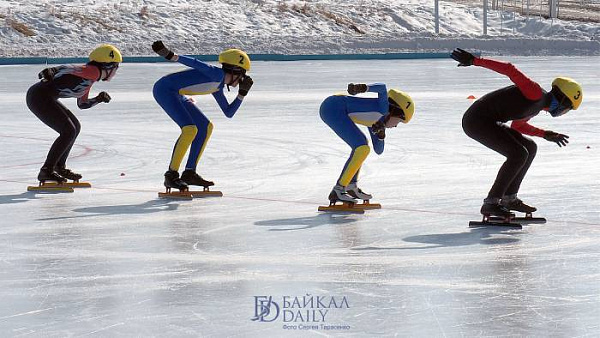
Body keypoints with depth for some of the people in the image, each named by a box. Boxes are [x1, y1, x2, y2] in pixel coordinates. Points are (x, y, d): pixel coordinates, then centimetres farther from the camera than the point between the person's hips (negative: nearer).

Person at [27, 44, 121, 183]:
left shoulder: (89, 77, 19)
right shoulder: (93, 71, -11)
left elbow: (82, 104, 29)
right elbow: (67, 69, -25)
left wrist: (99, 99, 18)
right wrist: (51, 71, -39)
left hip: (45, 97, 11)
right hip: (39, 97, -11)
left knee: (75, 127, 17)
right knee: (68, 131, -12)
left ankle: (59, 167, 25)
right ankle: (46, 171, -8)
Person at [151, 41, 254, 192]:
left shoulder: (217, 86, 17)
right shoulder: (217, 74, -12)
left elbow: (229, 113, 24)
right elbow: (196, 63, -23)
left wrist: (243, 93, 18)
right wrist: (172, 56, -34)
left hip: (177, 95, 11)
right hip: (165, 89, -11)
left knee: (206, 127, 10)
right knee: (190, 129, -22)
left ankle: (189, 173, 11)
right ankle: (171, 175, -13)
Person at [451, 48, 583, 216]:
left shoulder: (537, 106, 15)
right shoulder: (536, 93, -15)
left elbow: (517, 125, 27)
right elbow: (511, 70, -22)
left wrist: (545, 134, 24)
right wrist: (474, 60, -26)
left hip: (488, 122, 10)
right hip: (477, 120, -10)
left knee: (530, 148, 13)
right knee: (518, 154, -18)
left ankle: (509, 198, 16)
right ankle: (491, 203, -14)